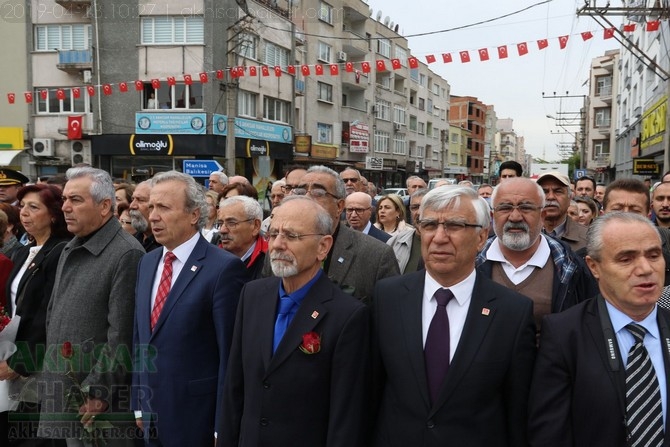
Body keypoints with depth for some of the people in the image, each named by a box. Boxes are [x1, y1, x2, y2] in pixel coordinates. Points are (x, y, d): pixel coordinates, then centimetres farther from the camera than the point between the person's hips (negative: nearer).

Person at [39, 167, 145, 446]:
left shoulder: (127, 255, -17)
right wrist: (50, 375, 14)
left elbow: (122, 336, -19)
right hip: (63, 390, 8)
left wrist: (97, 391, -17)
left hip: (99, 402, -8)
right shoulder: (71, 250, 11)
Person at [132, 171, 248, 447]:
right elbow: (139, 338, 12)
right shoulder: (147, 263, 7)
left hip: (196, 420, -6)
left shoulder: (224, 268, -16)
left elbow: (230, 354, -15)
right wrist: (138, 404, 12)